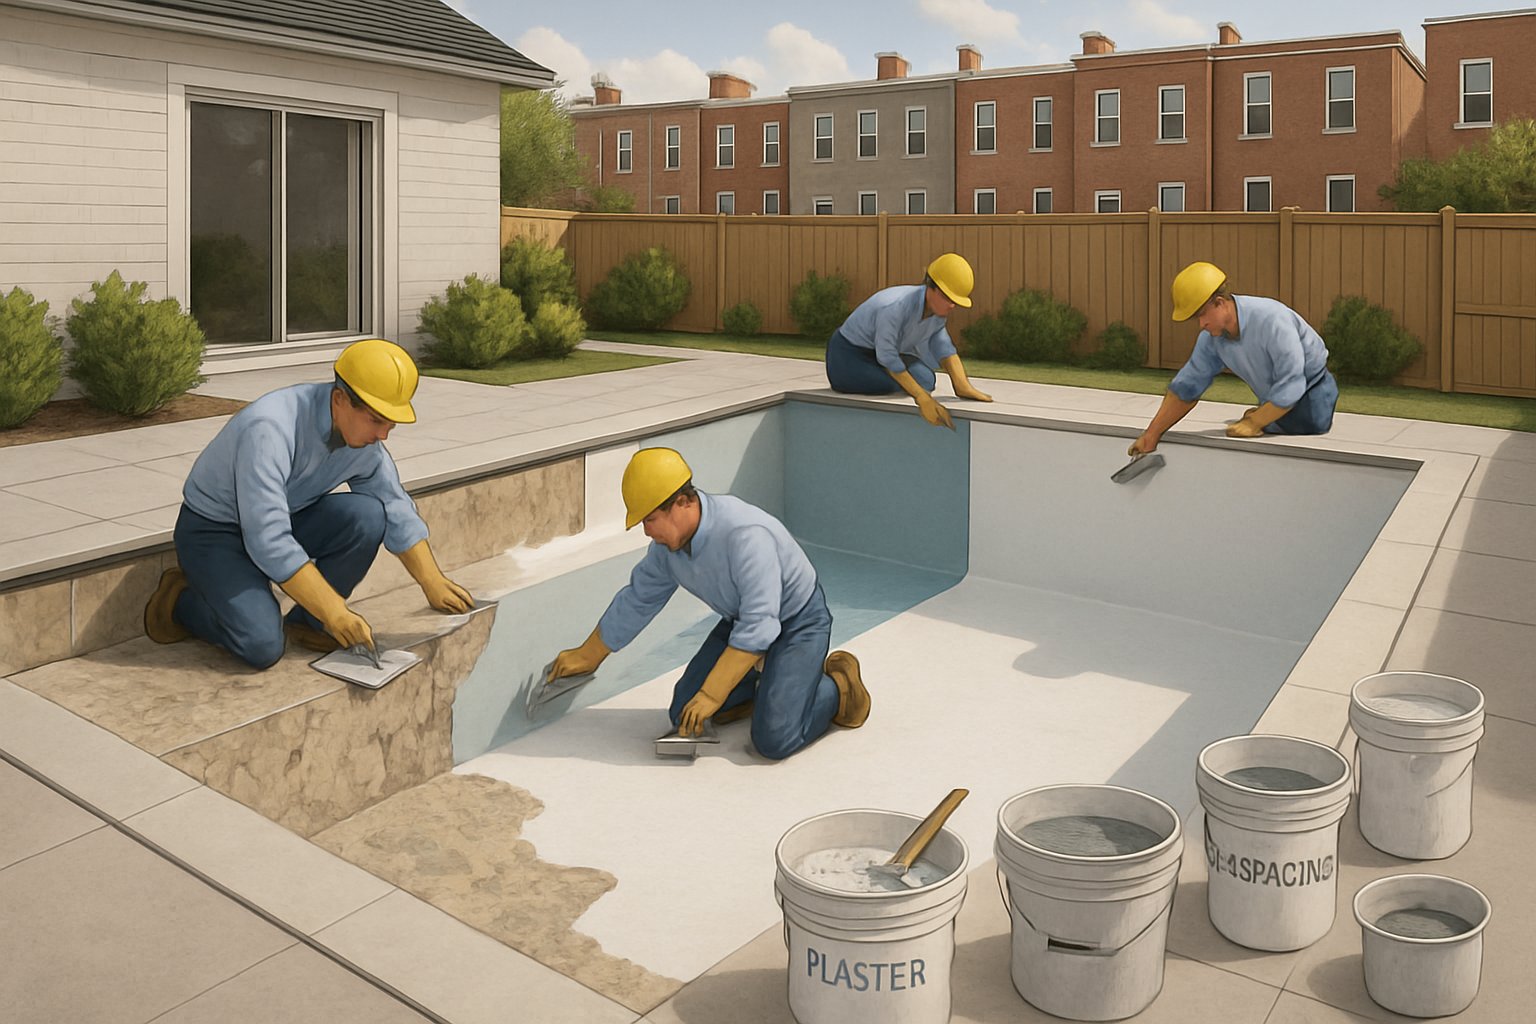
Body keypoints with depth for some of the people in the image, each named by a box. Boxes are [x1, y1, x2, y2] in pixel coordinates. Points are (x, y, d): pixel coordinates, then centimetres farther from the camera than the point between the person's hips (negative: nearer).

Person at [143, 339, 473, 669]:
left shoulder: (364, 436, -12)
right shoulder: (270, 428, -34)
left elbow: (396, 509, 1)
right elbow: (268, 540, -37)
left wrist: (432, 582, -7)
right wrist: (334, 611, -35)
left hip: (284, 518, 6)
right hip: (216, 530, -6)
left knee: (367, 515, -20)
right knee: (262, 647, -23)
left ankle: (307, 621, -2)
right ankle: (180, 599, 7)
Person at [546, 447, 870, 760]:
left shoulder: (745, 534, -36)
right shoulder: (668, 542, -10)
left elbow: (759, 627, -37)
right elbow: (637, 600, 6)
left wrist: (711, 694, -34)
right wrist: (587, 656, 15)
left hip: (798, 621, -7)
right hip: (743, 619, 7)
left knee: (773, 739, -20)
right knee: (685, 715, -1)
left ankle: (838, 686, 7)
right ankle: (767, 680, 19)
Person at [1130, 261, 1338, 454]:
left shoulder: (1271, 319, -32)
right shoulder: (1212, 337, -11)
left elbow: (1291, 387, -32)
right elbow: (1184, 389, -4)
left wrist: (1253, 423, -29)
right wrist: (1152, 435, -8)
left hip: (1311, 396, -6)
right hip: (1275, 402, 7)